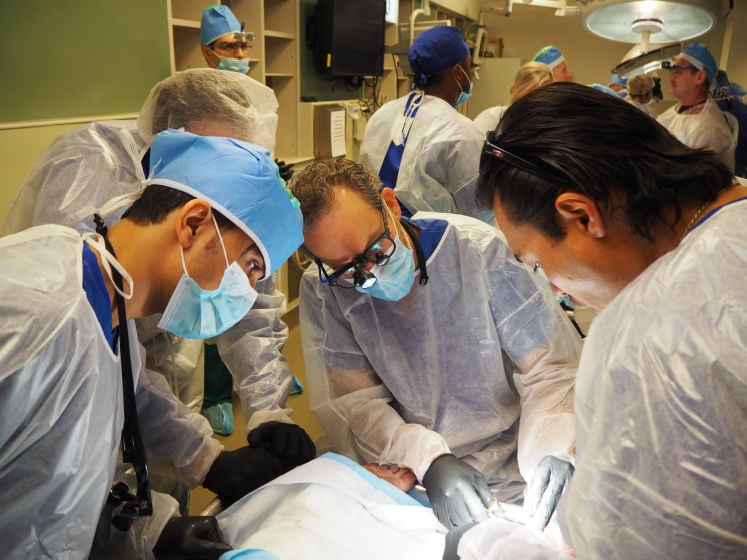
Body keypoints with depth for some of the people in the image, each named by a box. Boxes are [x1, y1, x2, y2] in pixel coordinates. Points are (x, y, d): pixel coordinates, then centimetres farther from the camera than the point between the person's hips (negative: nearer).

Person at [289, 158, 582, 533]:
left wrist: (552, 449, -25)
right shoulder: (322, 291, -7)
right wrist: (428, 461, -23)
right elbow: (354, 401, -7)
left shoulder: (479, 250, -13)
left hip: (511, 464, -1)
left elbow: (551, 366, -8)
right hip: (409, 475, 2)